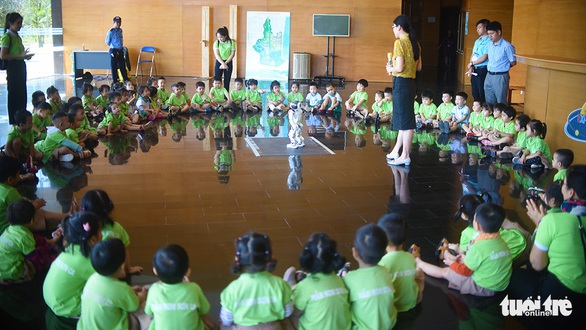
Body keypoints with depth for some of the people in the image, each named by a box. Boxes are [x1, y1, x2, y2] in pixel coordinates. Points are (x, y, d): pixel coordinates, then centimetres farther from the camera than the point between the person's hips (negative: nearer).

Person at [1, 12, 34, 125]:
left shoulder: (17, 37, 14)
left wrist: (25, 56, 5)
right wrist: (20, 55, -21)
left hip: (21, 66, 9)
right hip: (13, 67, -9)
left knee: (22, 94, 13)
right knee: (14, 95, -4)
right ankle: (14, 122, 3)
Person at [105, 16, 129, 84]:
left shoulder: (120, 30, 8)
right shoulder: (111, 31, -11)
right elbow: (107, 42, -4)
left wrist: (121, 46, 9)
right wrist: (113, 46, 0)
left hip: (120, 51, 6)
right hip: (114, 51, -6)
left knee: (122, 65, 12)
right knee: (114, 66, 2)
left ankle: (126, 79, 20)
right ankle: (115, 81, 10)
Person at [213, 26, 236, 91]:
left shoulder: (231, 42, -3)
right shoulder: (216, 43, -2)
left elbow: (232, 54, -6)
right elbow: (216, 55, -8)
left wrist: (225, 63, -13)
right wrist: (223, 64, -19)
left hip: (228, 63, 0)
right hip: (219, 62, 0)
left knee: (227, 81, 3)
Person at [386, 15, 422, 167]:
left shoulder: (399, 43, -15)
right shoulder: (415, 43, 10)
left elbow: (399, 67, -21)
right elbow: (419, 67, 14)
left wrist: (390, 69, 0)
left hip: (401, 83, -9)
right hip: (411, 83, 9)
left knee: (404, 120, -4)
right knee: (404, 119, 15)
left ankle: (405, 156, 3)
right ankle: (396, 151, 26)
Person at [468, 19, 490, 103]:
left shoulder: (488, 42, -11)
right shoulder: (477, 41, 16)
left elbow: (484, 58, -16)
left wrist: (472, 63, -3)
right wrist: (471, 67, -1)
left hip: (482, 70, -8)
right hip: (474, 70, 8)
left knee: (482, 95, -3)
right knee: (475, 94, 14)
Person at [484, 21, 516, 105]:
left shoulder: (507, 46, -13)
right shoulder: (490, 44, 9)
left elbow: (513, 63, -7)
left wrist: (503, 68, 4)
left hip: (500, 77, -7)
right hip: (489, 76, 7)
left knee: (501, 103, 0)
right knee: (489, 102, 13)